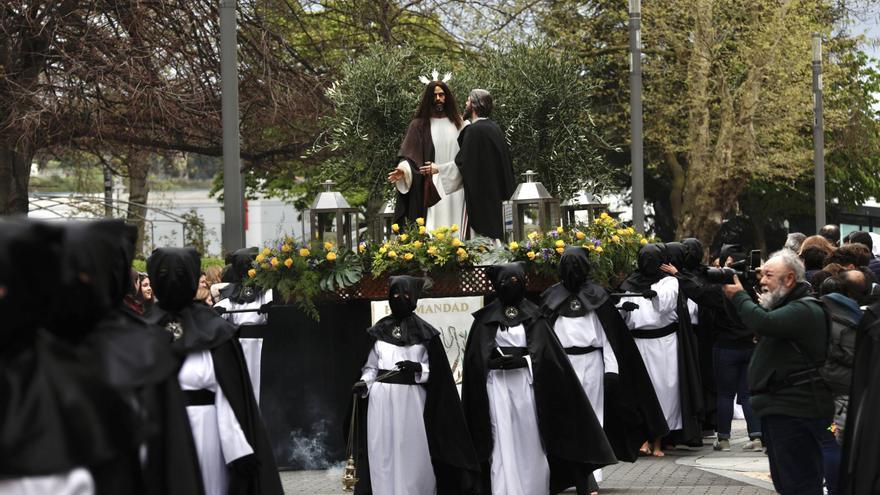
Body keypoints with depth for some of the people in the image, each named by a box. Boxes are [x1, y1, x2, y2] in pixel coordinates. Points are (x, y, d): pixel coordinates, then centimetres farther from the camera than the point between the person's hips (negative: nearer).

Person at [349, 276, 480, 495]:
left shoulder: (425, 332, 2)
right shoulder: (379, 330, 9)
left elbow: (435, 371, 1)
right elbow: (371, 366, 10)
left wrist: (418, 369, -17)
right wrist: (364, 383, -8)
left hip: (411, 401, -2)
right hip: (382, 402, 2)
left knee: (413, 455, 0)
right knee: (383, 455, 3)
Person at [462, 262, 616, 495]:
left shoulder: (533, 314, 8)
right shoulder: (486, 317, 6)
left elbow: (545, 351, 2)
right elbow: (477, 357, 3)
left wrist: (521, 357, -13)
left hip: (527, 383, 1)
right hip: (498, 385, -1)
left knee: (530, 439, 5)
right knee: (504, 443, -6)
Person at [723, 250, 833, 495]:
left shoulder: (804, 309, -15)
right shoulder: (785, 306, 20)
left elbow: (763, 323, -29)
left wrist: (739, 296, -13)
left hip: (795, 413, -11)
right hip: (780, 410, 11)